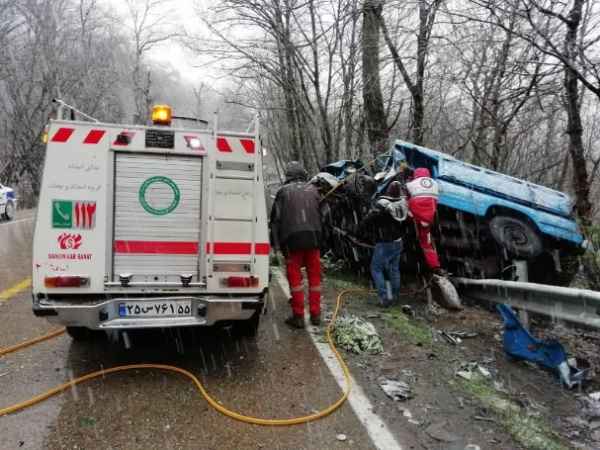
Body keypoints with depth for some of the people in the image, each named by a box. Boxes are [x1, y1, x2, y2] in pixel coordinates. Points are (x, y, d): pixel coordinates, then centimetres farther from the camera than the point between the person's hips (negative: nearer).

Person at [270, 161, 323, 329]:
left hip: (293, 239, -3)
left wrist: (276, 242, 4)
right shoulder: (313, 189, 11)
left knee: (295, 277, 4)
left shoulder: (284, 191, 2)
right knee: (314, 276, 11)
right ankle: (315, 314, 17)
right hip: (313, 237, 3)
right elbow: (321, 214, 15)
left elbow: (276, 218, 0)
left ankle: (298, 316, 5)